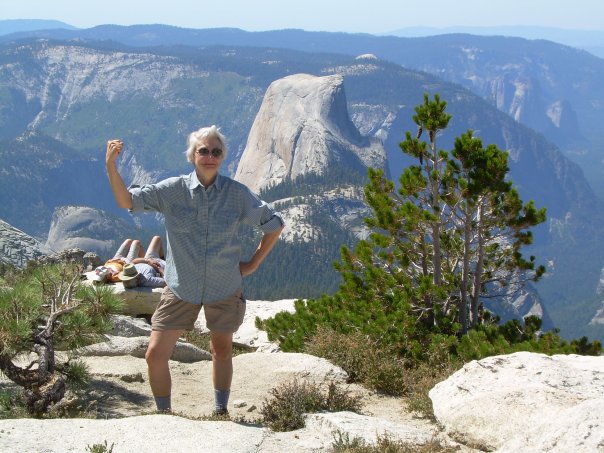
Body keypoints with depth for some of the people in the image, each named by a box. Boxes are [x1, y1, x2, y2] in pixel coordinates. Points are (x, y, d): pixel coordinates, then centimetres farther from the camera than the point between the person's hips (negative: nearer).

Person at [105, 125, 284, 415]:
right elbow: (127, 201, -11)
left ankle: (221, 413, 36)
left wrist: (253, 263, 1)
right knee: (155, 354, -5)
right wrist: (111, 167, -25)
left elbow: (274, 225, 4)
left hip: (225, 288, 0)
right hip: (181, 287, 0)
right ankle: (164, 413, 16)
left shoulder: (237, 194, -8)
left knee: (222, 352, 17)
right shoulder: (173, 190, -8)